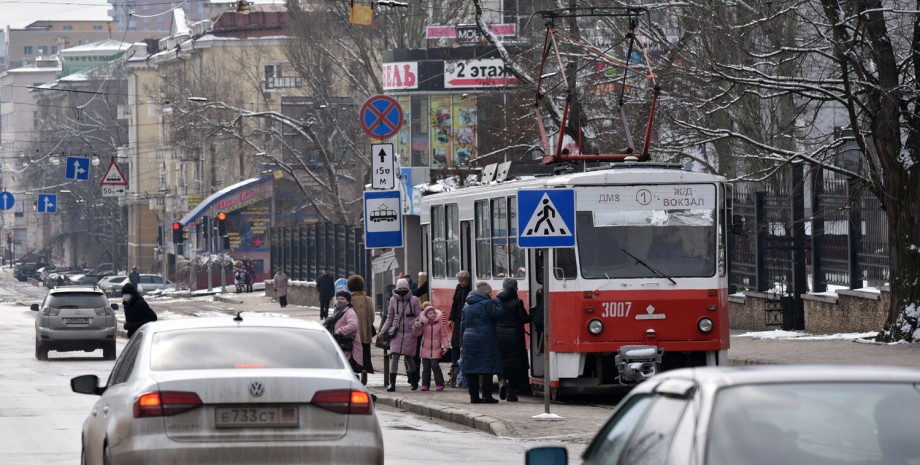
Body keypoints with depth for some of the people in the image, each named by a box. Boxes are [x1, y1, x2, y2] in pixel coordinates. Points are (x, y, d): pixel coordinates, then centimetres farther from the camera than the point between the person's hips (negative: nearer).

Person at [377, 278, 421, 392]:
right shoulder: (393, 300, 8)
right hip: (397, 331, 2)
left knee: (408, 357, 4)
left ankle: (414, 381, 26)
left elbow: (419, 316, 1)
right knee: (394, 356, -10)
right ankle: (392, 383, -12)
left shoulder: (414, 300, 0)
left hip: (409, 332, -2)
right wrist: (383, 331, 7)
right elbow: (389, 318, 15)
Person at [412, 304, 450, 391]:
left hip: (436, 349, -2)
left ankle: (439, 384, -4)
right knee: (426, 367, 4)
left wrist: (445, 346, -4)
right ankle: (425, 385, 12)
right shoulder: (423, 324, 4)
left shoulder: (440, 324, 2)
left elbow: (444, 336, 4)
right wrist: (416, 327, -20)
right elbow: (417, 333, 0)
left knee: (435, 365, -12)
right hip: (425, 349, 2)